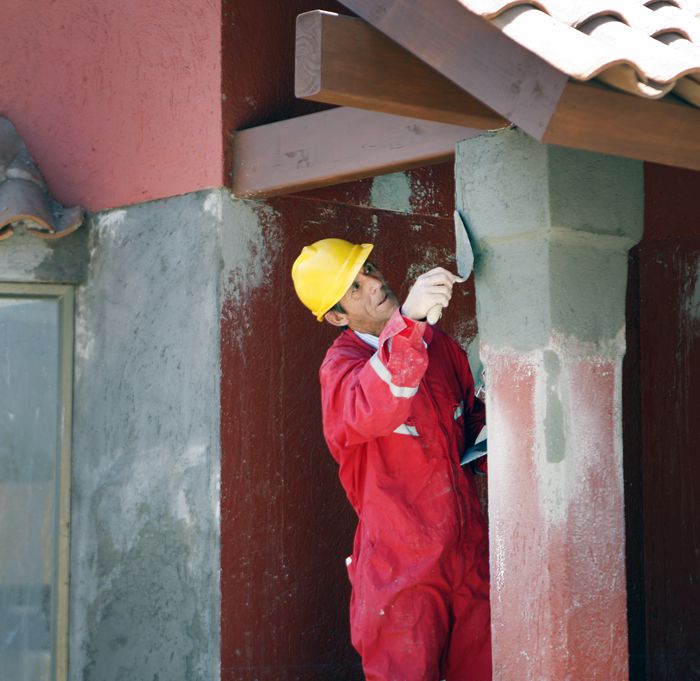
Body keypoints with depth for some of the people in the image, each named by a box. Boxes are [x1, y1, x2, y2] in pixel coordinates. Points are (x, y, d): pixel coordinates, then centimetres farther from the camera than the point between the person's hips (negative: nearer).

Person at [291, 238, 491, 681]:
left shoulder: (439, 343, 10)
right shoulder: (341, 364, -11)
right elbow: (366, 412, -36)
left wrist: (486, 439, 4)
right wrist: (407, 321, -48)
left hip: (469, 557, 6)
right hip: (401, 570, -5)